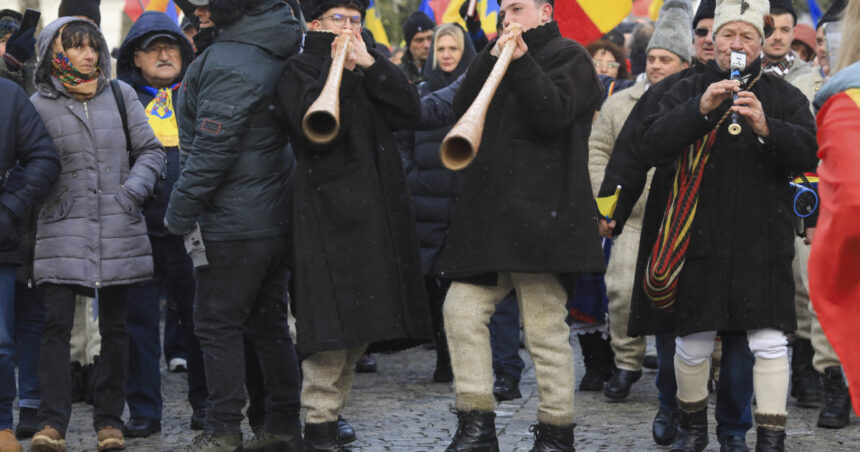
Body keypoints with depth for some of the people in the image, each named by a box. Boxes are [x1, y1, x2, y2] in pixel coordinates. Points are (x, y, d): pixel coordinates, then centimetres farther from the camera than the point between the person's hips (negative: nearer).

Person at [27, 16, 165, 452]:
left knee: (114, 326, 6)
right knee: (56, 323, -11)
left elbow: (150, 151, 11)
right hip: (62, 231, -2)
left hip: (117, 231, 2)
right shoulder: (40, 105, 3)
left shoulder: (120, 95, 8)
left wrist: (132, 191, -3)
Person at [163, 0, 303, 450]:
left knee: (218, 325, 1)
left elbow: (212, 147, -21)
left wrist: (180, 210, -13)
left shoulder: (227, 63, -20)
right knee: (269, 323, 15)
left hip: (233, 222, -9)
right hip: (277, 216, 9)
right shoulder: (279, 51, 7)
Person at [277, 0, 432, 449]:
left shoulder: (373, 67, 20)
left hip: (376, 209, 7)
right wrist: (339, 69, -19)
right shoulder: (300, 70, 0)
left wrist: (369, 65, -6)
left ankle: (331, 410, 21)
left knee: (358, 322, 11)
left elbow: (409, 112, 3)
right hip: (328, 208, -7)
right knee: (333, 323, -13)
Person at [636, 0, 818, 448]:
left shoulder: (783, 96, 8)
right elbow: (651, 147, -7)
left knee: (769, 341, -6)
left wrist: (766, 127, -24)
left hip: (763, 242, -1)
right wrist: (701, 109, -19)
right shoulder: (688, 92, 8)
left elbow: (810, 154, -7)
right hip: (700, 239, 1)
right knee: (693, 340, 7)